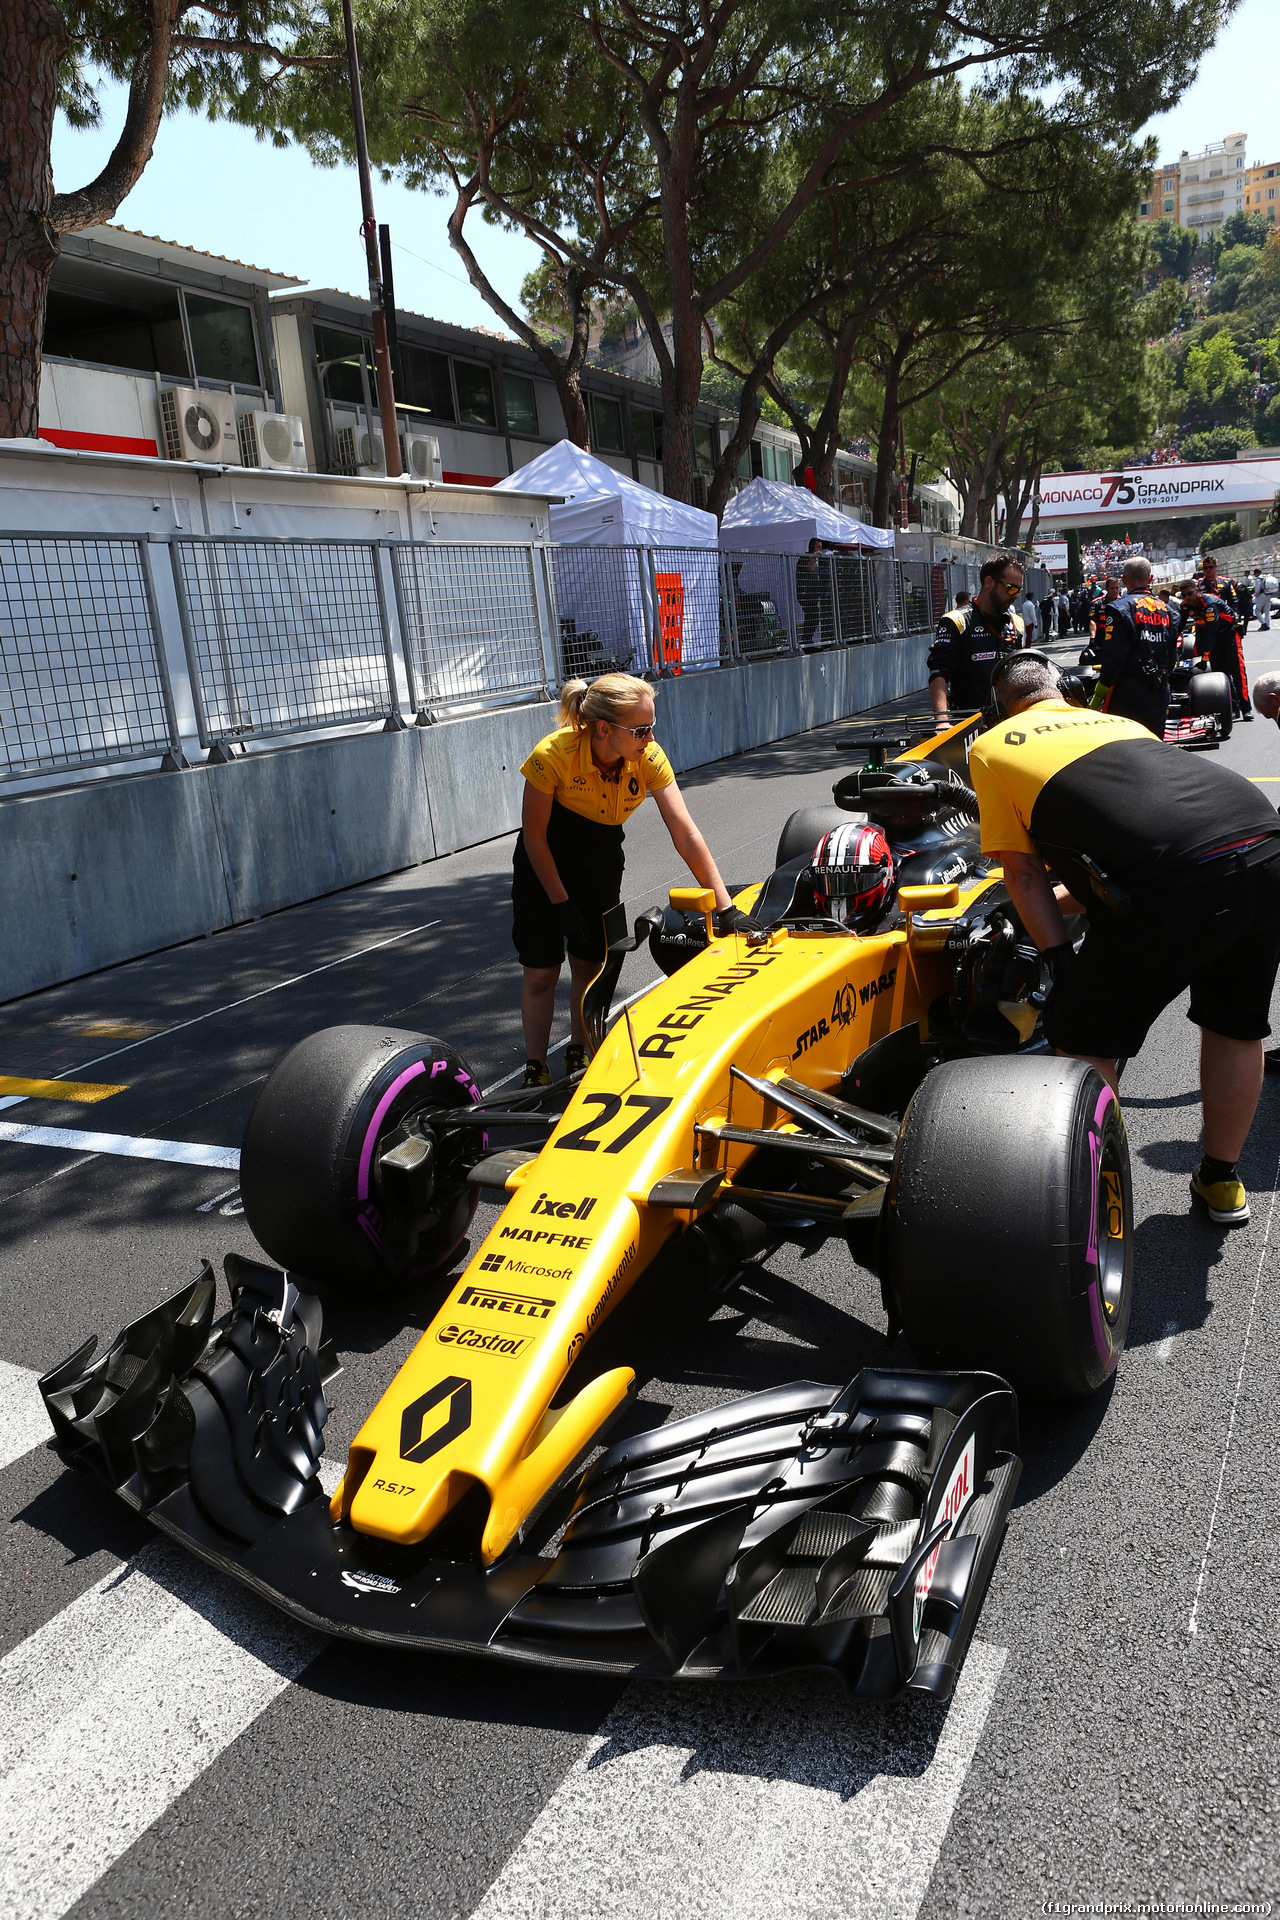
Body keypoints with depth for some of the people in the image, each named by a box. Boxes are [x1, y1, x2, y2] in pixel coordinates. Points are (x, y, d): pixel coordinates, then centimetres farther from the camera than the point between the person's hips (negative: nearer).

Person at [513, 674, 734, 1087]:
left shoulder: (648, 757, -25)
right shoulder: (552, 755, -33)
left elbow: (685, 835, -26)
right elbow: (534, 836, -19)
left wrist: (725, 907, -30)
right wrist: (561, 903, -15)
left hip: (602, 864, 3)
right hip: (543, 864, -3)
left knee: (589, 964, 8)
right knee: (541, 971, -2)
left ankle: (578, 1054, 27)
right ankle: (535, 1071, 13)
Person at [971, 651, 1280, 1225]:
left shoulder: (989, 747, 18)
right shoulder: (1118, 721, 33)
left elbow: (1024, 873, 14)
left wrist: (1062, 960, 17)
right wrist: (1079, 887, 59)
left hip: (1173, 886, -6)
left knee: (1084, 1039, 12)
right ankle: (1221, 1182, 41)